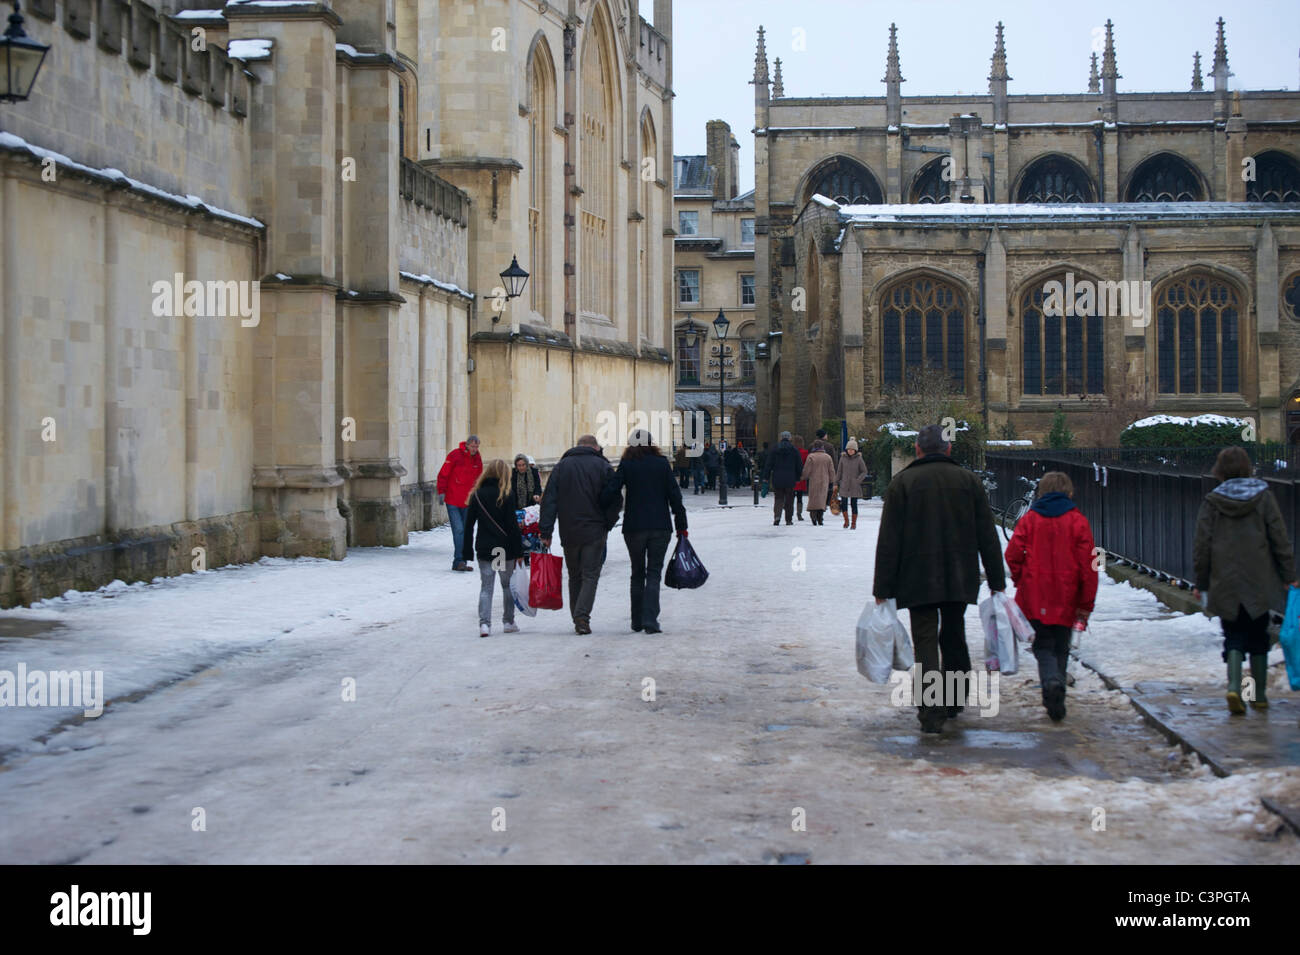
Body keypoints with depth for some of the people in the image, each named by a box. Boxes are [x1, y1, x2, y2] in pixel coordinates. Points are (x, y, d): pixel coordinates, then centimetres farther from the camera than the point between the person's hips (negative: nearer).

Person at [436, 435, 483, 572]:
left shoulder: (477, 459, 8)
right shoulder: (455, 455, -9)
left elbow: (478, 478, 20)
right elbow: (443, 474, -6)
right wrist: (441, 492, -11)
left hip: (467, 502, 6)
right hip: (453, 500, -6)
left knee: (466, 531, 5)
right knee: (459, 530, -14)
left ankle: (461, 563, 11)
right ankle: (458, 561, -12)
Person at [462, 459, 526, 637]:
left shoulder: (476, 495, 1)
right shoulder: (506, 497, -9)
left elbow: (468, 526, 2)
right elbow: (513, 526, -9)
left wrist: (467, 552, 8)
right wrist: (519, 552, -4)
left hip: (484, 549, 2)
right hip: (505, 549, -2)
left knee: (486, 587, 4)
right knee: (508, 586, 13)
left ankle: (484, 623, -11)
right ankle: (508, 622, 19)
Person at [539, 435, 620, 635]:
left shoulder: (562, 466, 7)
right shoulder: (603, 466, 0)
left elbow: (549, 500, 1)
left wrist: (545, 532, 0)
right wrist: (608, 525, 12)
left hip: (569, 532, 2)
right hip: (595, 532, -2)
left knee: (574, 576, 14)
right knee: (590, 576, -1)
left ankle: (577, 618, 15)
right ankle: (582, 616, -17)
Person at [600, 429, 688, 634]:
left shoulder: (626, 465, -2)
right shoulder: (662, 464, 1)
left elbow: (609, 493, -10)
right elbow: (674, 496, 1)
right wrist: (681, 525, 7)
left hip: (634, 527, 0)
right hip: (660, 526, 0)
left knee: (637, 573, 13)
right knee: (654, 573, 2)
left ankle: (637, 621, 16)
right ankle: (650, 619, -13)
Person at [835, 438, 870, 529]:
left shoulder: (859, 459, -3)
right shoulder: (843, 458, 3)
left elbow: (864, 472, 1)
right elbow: (839, 471, 10)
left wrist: (858, 480, -11)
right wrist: (836, 483, 9)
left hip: (855, 487, -2)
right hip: (844, 485, 2)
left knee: (854, 504, 1)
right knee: (843, 504, -4)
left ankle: (854, 523, 13)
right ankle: (846, 521, 16)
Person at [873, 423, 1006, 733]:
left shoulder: (902, 482, -3)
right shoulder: (969, 480, 5)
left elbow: (888, 541, -6)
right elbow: (988, 537, 6)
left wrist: (882, 589, -2)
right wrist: (997, 582, 11)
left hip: (918, 580, -3)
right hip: (960, 579, 3)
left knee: (926, 640, -2)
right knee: (954, 636, 18)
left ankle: (932, 711, -13)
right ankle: (953, 701, 29)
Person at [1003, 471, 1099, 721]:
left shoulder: (1029, 519, 1)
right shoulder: (1078, 521, 0)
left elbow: (1012, 555, -6)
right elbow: (1088, 565, -3)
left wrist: (1020, 581, 12)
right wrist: (1086, 604, 1)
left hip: (1034, 598, 0)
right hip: (1065, 600, 0)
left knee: (1044, 647, 6)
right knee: (1060, 649, 15)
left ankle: (1052, 682, -22)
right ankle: (1057, 699, 9)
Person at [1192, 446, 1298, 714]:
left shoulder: (1212, 501, -3)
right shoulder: (1264, 496, -2)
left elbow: (1201, 546, -2)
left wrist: (1201, 582, 8)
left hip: (1226, 582, 0)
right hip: (1259, 582, 0)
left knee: (1234, 637, 6)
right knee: (1258, 637, 13)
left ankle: (1234, 686, -16)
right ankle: (1260, 695, 15)